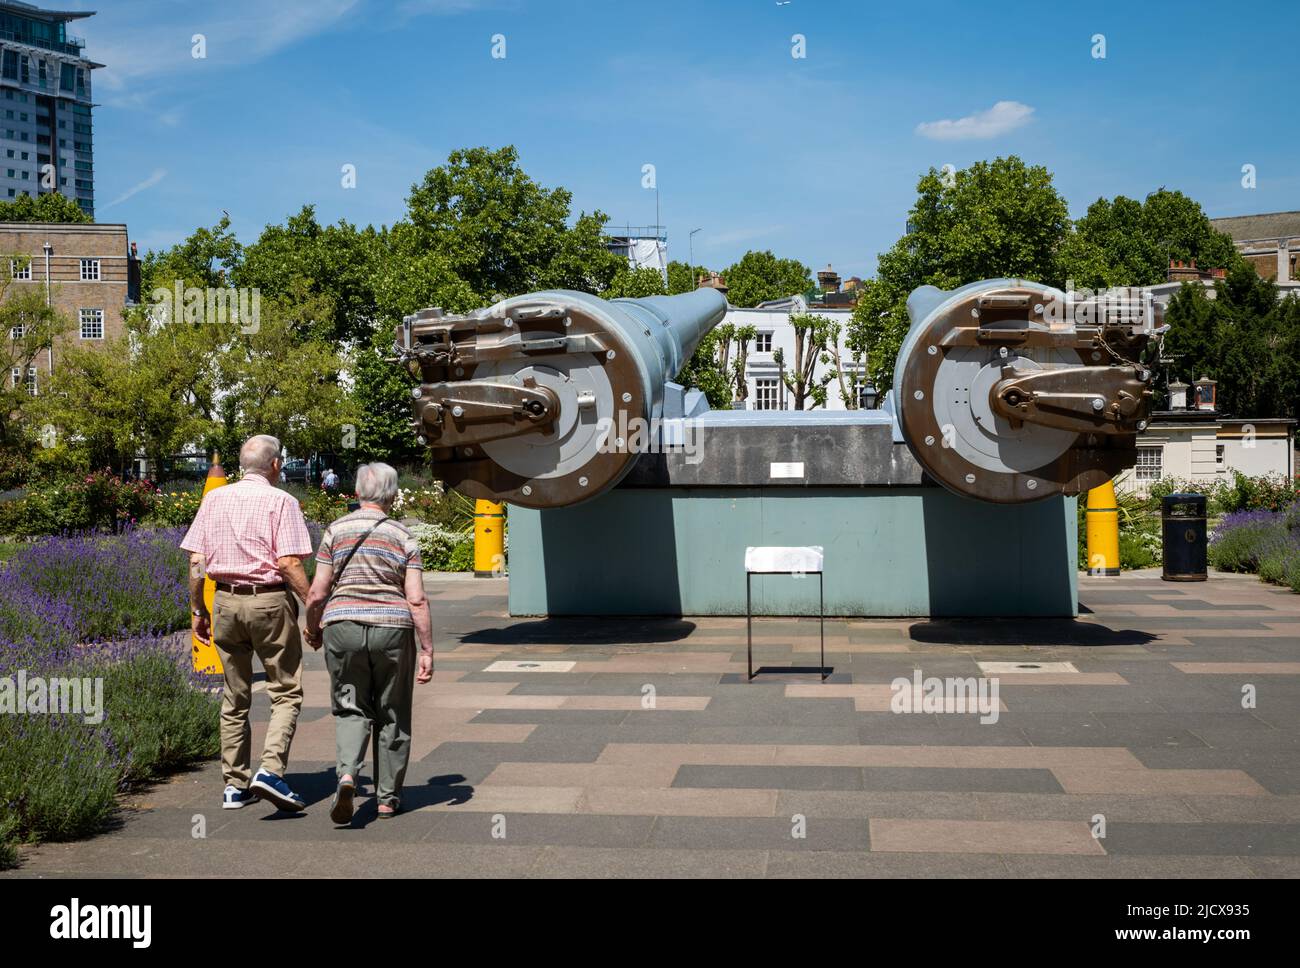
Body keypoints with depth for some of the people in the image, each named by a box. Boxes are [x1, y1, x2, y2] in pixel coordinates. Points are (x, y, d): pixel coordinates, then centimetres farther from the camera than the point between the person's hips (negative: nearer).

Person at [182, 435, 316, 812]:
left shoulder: (214, 498, 9)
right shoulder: (280, 501, -6)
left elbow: (196, 561, 6)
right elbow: (288, 563, -15)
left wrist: (198, 611, 14)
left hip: (226, 601, 5)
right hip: (270, 601, -5)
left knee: (234, 697, 13)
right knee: (286, 693, 4)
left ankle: (235, 785, 15)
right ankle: (271, 771, -13)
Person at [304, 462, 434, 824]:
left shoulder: (336, 531, 2)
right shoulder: (404, 537, 0)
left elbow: (317, 593, 0)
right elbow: (417, 600, -6)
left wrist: (312, 629, 18)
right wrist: (427, 651, -2)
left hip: (343, 628, 0)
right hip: (392, 630, 0)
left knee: (351, 709, 11)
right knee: (392, 715, 13)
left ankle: (347, 774, -15)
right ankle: (388, 797, 20)